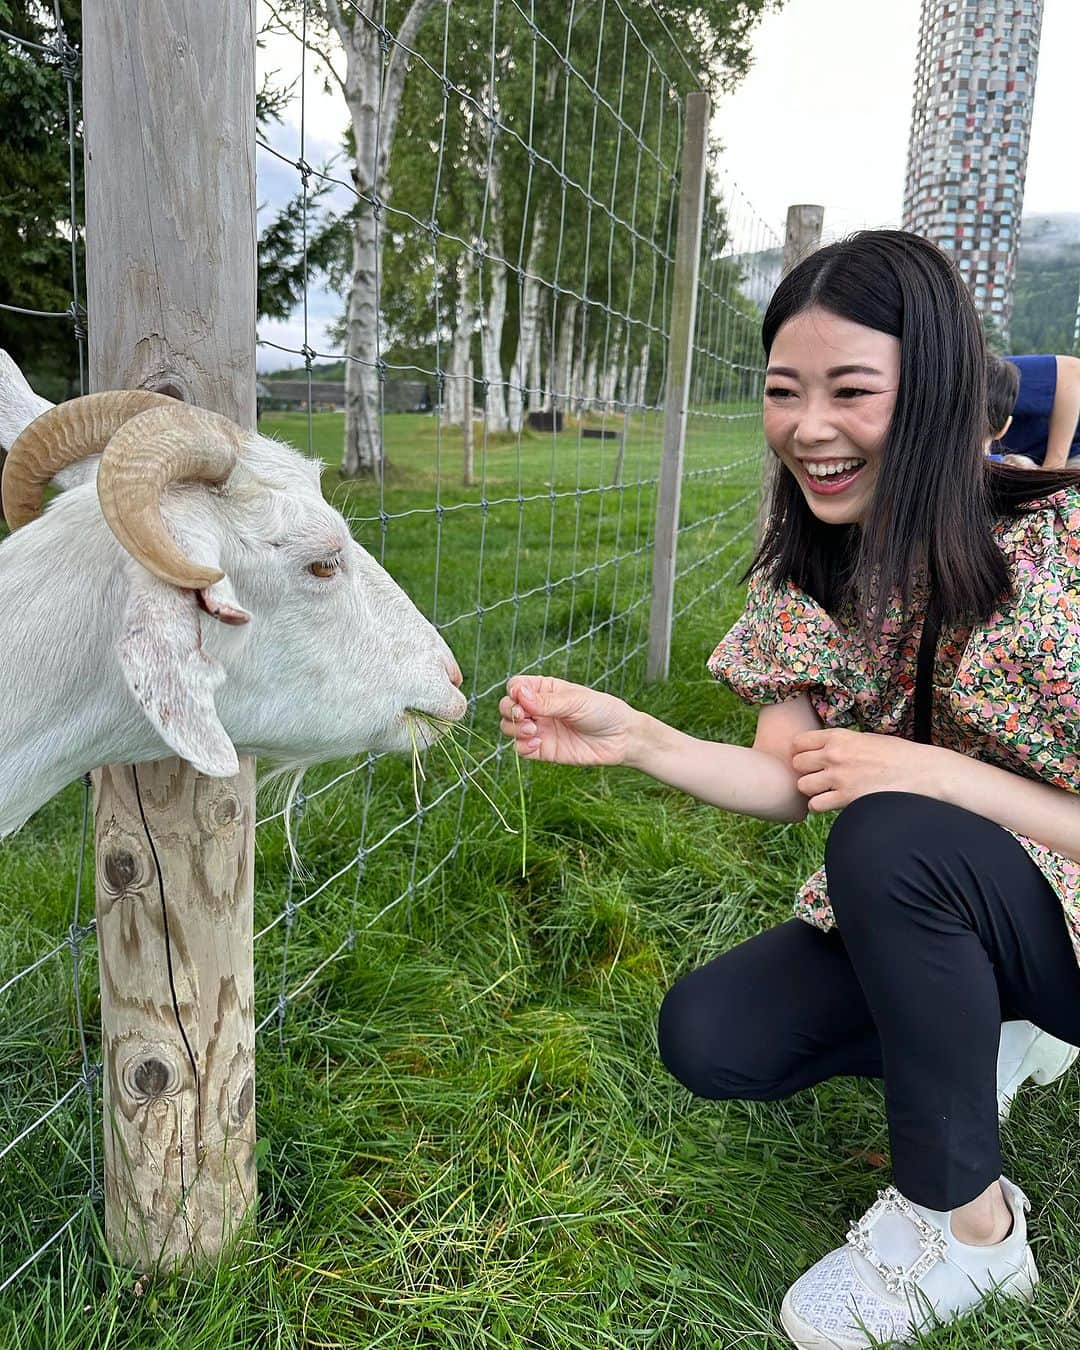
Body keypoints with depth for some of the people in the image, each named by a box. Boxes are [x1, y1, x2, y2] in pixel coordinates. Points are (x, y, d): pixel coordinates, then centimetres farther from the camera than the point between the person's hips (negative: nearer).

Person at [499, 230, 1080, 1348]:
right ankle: (989, 1044, 14)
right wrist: (631, 739, -27)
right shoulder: (808, 570, -4)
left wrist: (926, 773, -31)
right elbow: (787, 782, -11)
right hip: (911, 922, 6)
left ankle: (965, 1222, -11)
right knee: (707, 1035, -11)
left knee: (886, 837, -34)